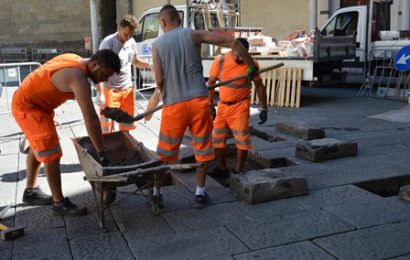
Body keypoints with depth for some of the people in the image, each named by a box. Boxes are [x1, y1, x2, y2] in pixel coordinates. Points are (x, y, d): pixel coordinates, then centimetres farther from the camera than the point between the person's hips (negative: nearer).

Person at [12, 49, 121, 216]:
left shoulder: (74, 59, -1)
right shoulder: (78, 77, -30)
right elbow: (90, 118, -34)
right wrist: (101, 153, -33)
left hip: (27, 100, 11)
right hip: (28, 106, -11)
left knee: (38, 147, 22)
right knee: (52, 154, -9)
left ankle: (31, 191, 37)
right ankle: (59, 203, 1)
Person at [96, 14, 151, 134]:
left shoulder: (132, 42, 2)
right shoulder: (107, 43, -16)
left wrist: (150, 65, 0)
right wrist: (99, 93, -24)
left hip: (127, 89, 6)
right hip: (110, 90, -6)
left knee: (127, 124, 16)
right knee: (107, 127, -3)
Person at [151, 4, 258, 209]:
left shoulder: (157, 45, 5)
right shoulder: (193, 35, 4)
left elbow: (159, 80, -1)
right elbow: (232, 42, 0)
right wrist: (251, 66, 10)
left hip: (174, 105, 1)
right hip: (198, 101, 0)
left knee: (165, 152, 15)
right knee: (202, 149, 14)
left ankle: (156, 193, 25)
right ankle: (199, 195, 19)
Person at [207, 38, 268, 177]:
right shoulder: (220, 60, -7)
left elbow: (259, 86, -1)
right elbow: (211, 82, 4)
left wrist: (264, 109, -1)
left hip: (240, 106, -3)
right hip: (222, 105, 3)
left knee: (242, 139, -5)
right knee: (217, 137, 7)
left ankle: (238, 170, 11)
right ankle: (222, 169, 22)